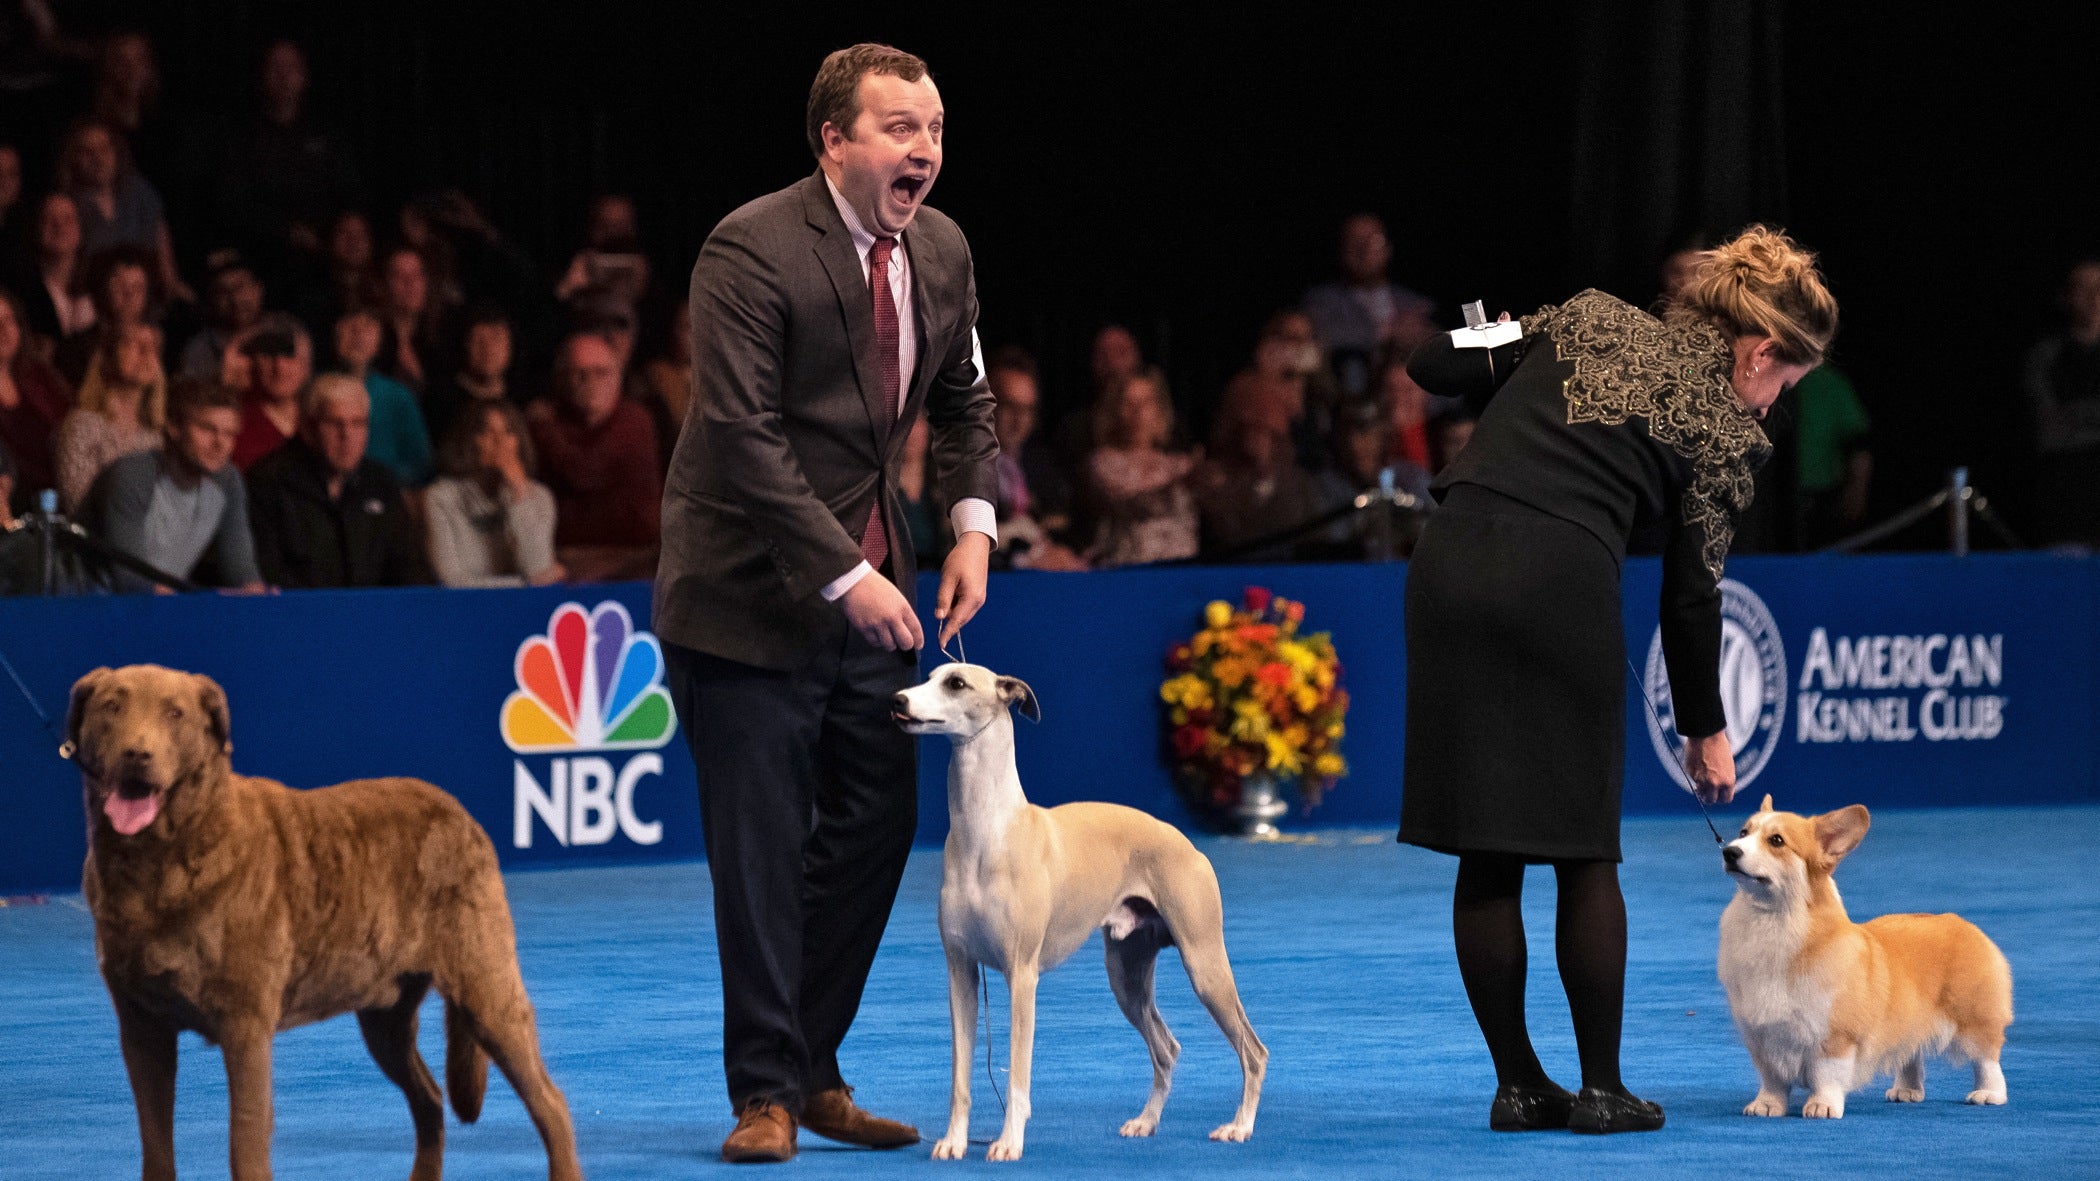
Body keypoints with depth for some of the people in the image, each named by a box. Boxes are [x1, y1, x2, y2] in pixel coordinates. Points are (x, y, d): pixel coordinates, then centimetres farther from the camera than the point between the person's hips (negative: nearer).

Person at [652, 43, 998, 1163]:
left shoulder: (941, 250, 4)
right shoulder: (753, 252, -19)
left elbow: (964, 399, 18)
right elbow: (741, 434, -23)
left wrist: (973, 523, 1)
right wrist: (843, 577, -27)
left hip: (868, 582, 7)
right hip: (753, 593, -7)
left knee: (876, 823, 8)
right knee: (761, 849, -3)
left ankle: (815, 1070, 20)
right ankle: (765, 1093, 5)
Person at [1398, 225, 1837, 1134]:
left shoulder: (1590, 319, 18)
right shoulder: (1723, 426, 7)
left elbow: (1432, 367, 14)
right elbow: (1691, 594, 10)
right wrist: (1705, 730, 21)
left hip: (1451, 558, 4)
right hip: (1561, 581, -4)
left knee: (1485, 856, 10)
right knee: (1582, 852, 9)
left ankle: (1517, 1085, 14)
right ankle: (1600, 1089, 12)